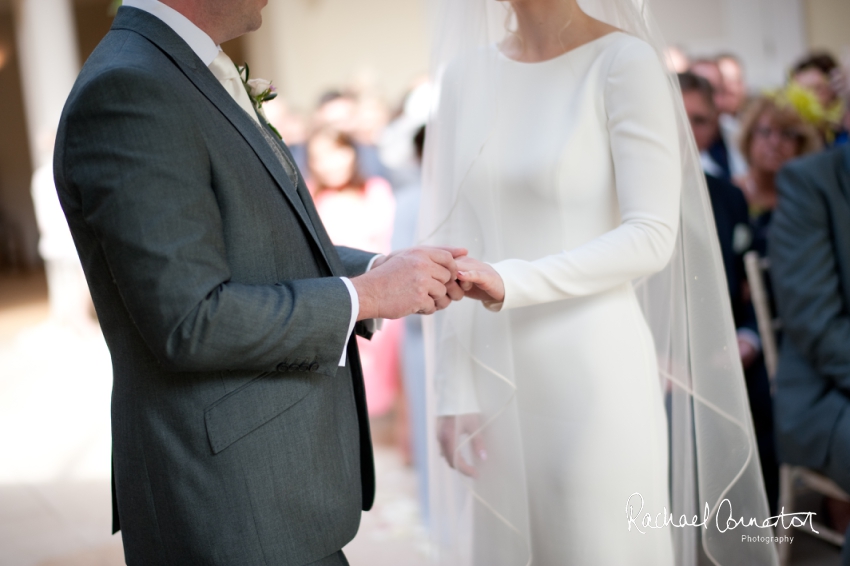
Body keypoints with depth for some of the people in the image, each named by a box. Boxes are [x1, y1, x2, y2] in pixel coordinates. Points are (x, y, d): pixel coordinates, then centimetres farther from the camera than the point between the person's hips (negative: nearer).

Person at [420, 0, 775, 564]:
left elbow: (652, 237, -12)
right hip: (494, 383, 5)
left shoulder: (625, 59, -6)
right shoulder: (464, 72, 8)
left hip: (592, 379, -4)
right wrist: (453, 392, 1)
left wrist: (511, 282, -24)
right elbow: (453, 240, 6)